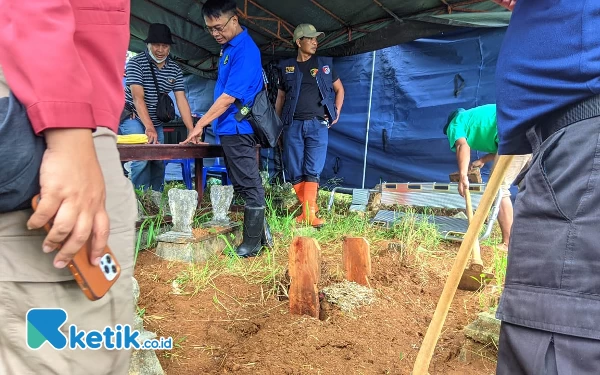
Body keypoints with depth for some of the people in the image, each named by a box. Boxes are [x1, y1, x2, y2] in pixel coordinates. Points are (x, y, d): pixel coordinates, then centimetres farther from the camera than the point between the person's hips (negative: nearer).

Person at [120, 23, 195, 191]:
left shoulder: (174, 69, 2)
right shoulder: (136, 62, -12)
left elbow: (181, 100, -5)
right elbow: (138, 97, -22)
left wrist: (192, 131, -16)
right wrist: (149, 127, -33)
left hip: (156, 122, 5)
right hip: (133, 118, -5)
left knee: (159, 162, 4)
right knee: (142, 158, -20)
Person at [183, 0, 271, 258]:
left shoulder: (245, 50, -15)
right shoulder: (228, 46, 14)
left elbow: (229, 96, -20)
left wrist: (200, 125, -15)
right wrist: (204, 124, 17)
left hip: (238, 129, -10)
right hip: (229, 129, 10)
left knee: (249, 187, -2)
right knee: (242, 186, 14)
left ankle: (253, 243, 8)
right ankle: (260, 231, 23)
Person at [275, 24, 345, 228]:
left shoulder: (324, 64, 10)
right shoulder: (286, 67, 11)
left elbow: (339, 89, 20)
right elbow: (280, 97, 16)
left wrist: (336, 112, 7)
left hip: (318, 125, -1)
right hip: (293, 126, 1)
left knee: (312, 171, -9)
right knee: (295, 172, 1)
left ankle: (309, 214, -8)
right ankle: (309, 208, 13)